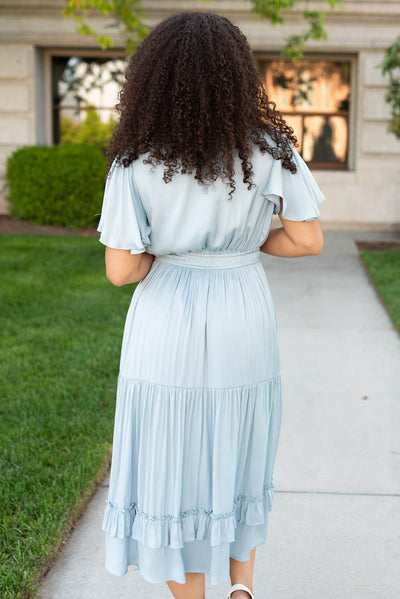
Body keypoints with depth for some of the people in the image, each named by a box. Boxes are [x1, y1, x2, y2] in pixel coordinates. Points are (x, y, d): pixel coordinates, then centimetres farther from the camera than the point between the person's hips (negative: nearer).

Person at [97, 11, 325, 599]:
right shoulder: (269, 147, -6)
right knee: (237, 456, 23)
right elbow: (308, 240, -5)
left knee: (173, 469, 11)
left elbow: (120, 270, -13)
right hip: (244, 325, 2)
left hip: (167, 330, -2)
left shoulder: (136, 161, -10)